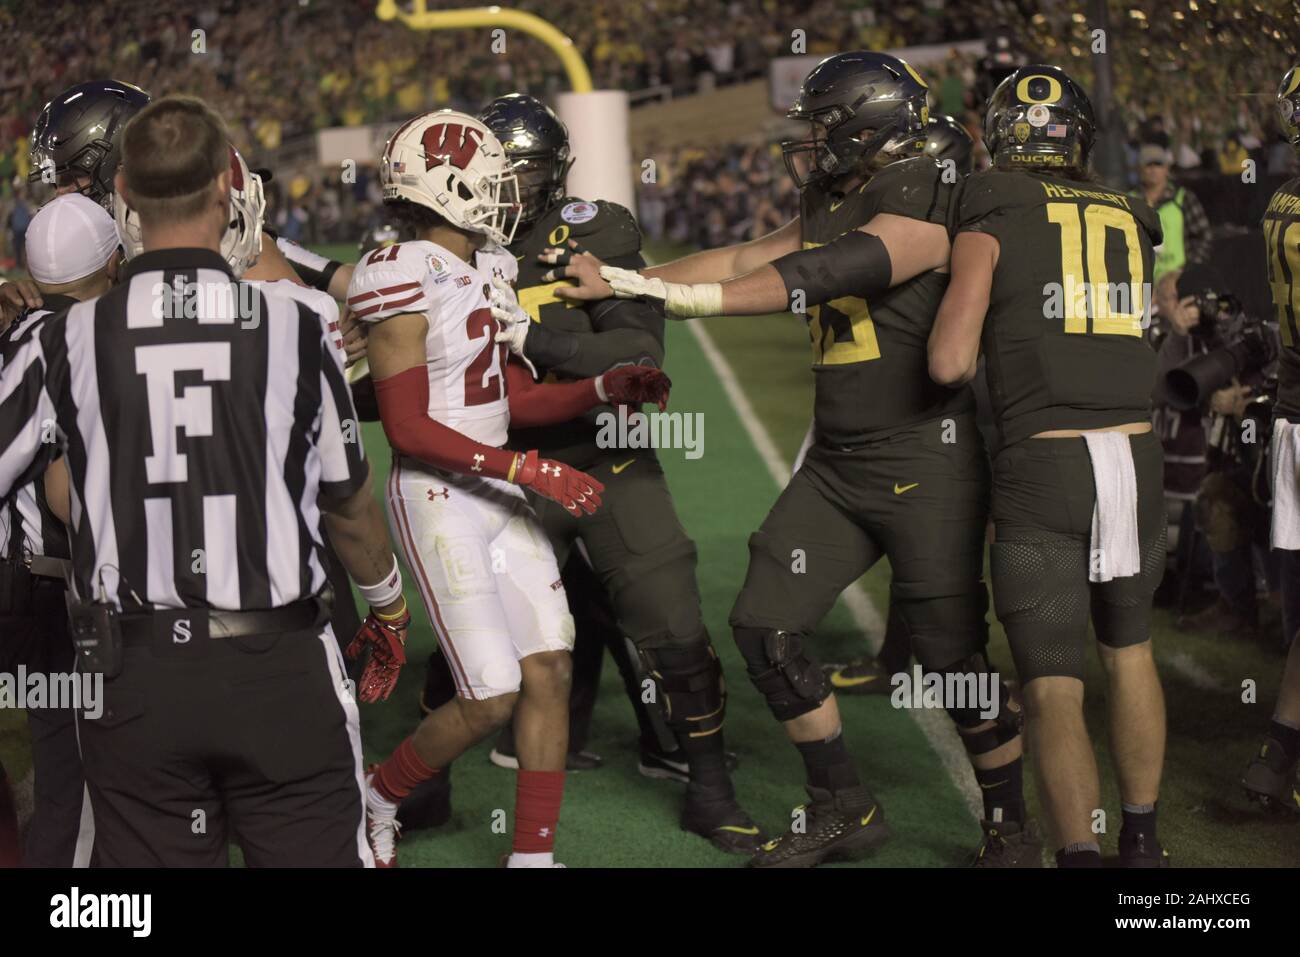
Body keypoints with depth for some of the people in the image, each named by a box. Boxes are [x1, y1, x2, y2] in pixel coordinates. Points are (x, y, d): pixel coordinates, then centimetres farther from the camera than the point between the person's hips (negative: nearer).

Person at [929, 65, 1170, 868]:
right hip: (1136, 456, 4)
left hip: (1041, 463, -4)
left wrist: (957, 340, 14)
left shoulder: (991, 218, 1)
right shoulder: (1131, 223, 15)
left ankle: (1080, 853, -5)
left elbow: (950, 363, -6)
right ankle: (1143, 840, 32)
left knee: (1053, 686, 2)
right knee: (1129, 649, 23)